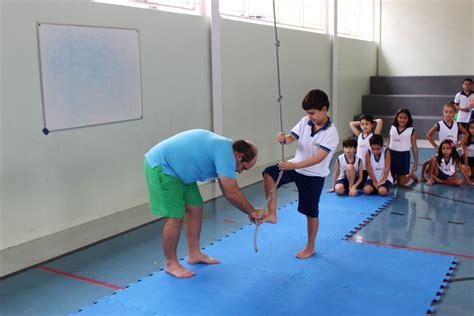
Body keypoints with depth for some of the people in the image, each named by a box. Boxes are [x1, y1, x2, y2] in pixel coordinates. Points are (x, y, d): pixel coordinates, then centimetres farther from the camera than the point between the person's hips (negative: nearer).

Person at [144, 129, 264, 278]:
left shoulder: (222, 148, 8)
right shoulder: (225, 152, -23)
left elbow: (228, 191, 16)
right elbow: (232, 193, -23)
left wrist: (250, 211, 14)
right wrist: (252, 211, -8)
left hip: (178, 169, 10)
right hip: (161, 167, -10)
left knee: (195, 208, 10)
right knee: (176, 216, -9)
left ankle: (194, 254, 22)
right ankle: (170, 263, 7)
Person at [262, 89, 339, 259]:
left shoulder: (331, 133, -21)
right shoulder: (305, 122, -3)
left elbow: (319, 157, -30)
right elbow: (292, 137, -3)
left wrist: (294, 165, -40)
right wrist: (284, 139, -29)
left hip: (313, 175, -5)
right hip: (296, 167, 5)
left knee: (311, 212, 8)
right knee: (269, 173, -20)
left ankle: (310, 247, 27)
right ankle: (271, 213, -13)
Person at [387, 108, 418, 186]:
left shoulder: (411, 130, -4)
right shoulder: (392, 128, 4)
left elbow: (414, 147, -1)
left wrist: (416, 162, -2)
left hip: (403, 155, -3)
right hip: (392, 154, 3)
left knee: (401, 183, 2)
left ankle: (411, 174, 32)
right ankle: (396, 176, 37)